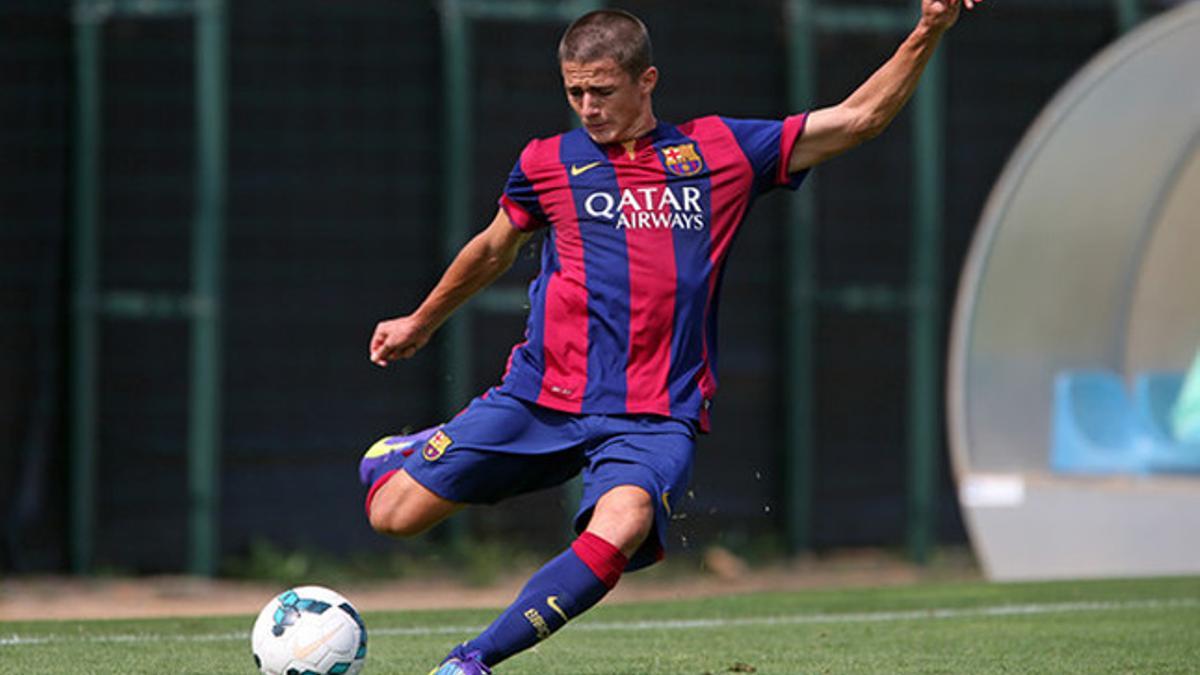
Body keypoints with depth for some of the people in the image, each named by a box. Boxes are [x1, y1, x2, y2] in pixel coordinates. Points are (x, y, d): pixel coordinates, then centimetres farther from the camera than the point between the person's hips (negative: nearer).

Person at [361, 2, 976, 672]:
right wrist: (421, 323, 38)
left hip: (655, 416, -1)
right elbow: (493, 249, 27)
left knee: (619, 530, -33)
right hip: (541, 395, 1)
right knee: (395, 515, -4)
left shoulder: (722, 150, 8)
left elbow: (859, 118, 11)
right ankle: (408, 454, 33)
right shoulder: (548, 162, 9)